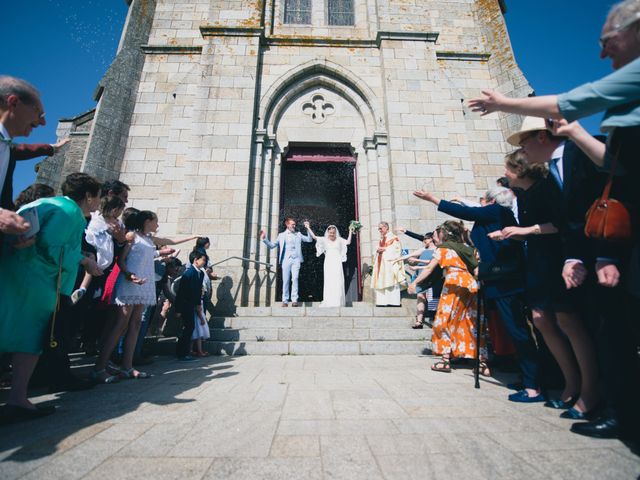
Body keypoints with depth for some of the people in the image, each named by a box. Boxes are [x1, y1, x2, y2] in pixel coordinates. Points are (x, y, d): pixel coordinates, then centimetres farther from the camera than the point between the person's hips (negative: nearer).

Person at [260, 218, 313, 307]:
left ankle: (294, 300, -6)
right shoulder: (281, 235, 13)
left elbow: (309, 240, 14)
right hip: (286, 260, 0)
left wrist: (308, 229, 4)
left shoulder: (298, 234, 17)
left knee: (295, 279, -9)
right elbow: (271, 245, 11)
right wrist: (264, 239, -3)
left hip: (296, 260, 0)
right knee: (285, 280, -1)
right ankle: (285, 300, 5)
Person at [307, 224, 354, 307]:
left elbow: (348, 242, 3)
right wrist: (308, 228, 1)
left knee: (338, 281, -1)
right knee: (329, 282, 1)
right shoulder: (324, 240, 6)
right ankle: (328, 302, 6)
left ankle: (338, 302, 6)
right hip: (328, 263, 0)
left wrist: (350, 232, 4)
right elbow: (314, 237, 2)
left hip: (337, 263, 0)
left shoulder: (339, 240, 9)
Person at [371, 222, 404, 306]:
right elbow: (377, 252, 20)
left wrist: (385, 249, -11)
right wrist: (378, 251, -2)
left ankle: (393, 302, -9)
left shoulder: (394, 238, 0)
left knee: (391, 285, -10)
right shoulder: (381, 240, 21)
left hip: (390, 266, -7)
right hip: (381, 266, 7)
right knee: (380, 283, 1)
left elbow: (396, 250, -9)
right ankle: (382, 302, 3)